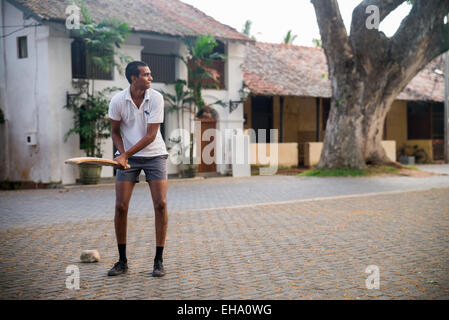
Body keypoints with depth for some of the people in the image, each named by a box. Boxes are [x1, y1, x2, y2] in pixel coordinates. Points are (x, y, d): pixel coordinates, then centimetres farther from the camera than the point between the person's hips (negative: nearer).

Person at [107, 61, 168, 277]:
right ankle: (122, 261, 8)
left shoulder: (156, 98, -11)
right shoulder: (118, 101, -8)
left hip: (154, 155, -1)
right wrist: (122, 155, -12)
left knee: (160, 204, -11)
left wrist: (126, 154, -19)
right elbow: (115, 132, 4)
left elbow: (150, 135, -14)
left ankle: (158, 261, 0)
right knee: (120, 206, -6)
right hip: (128, 157, 1)